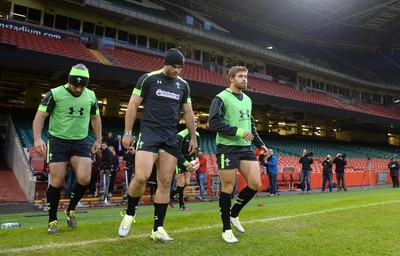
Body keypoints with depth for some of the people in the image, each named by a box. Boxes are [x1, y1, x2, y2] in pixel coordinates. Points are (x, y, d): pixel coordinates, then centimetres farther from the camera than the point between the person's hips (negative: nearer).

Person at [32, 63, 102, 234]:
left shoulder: (91, 96, 3)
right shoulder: (55, 94, -9)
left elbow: (95, 118, 16)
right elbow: (40, 116, -9)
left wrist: (98, 140, 11)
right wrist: (37, 138, -24)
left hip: (81, 141, 3)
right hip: (58, 141, -3)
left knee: (84, 179, -10)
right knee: (56, 182, -3)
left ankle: (70, 210, 18)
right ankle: (52, 221, 16)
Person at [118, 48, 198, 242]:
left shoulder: (183, 85, 12)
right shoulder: (148, 79, -1)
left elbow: (188, 113, 18)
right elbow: (133, 106, 0)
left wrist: (193, 137, 16)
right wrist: (128, 133, -4)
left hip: (171, 137, 4)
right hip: (149, 133, -4)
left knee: (165, 183, 1)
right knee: (141, 177, -18)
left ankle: (158, 229, 11)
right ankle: (129, 214, 10)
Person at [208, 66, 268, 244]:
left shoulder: (248, 100, 18)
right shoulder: (221, 98, -5)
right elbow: (213, 122, -15)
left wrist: (259, 143, 19)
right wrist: (237, 131, -20)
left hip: (246, 148, 7)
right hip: (227, 148, -7)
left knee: (255, 184, -1)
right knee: (228, 187, -1)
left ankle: (234, 214, 22)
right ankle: (226, 229, 15)